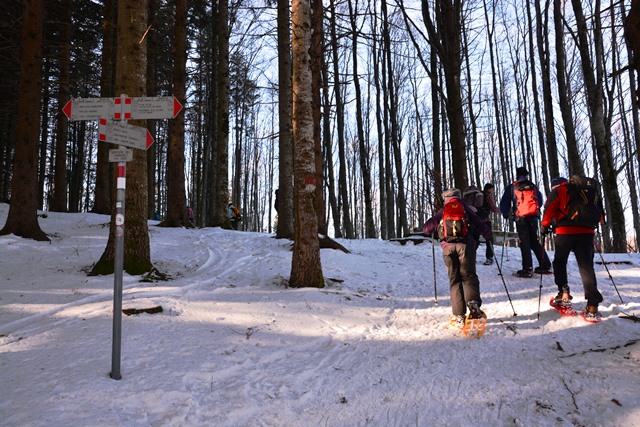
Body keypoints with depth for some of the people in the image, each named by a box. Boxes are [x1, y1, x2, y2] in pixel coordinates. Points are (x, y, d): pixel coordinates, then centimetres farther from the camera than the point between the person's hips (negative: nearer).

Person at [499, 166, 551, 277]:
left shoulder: (511, 187, 5)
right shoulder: (533, 187, 13)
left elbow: (504, 202, 4)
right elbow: (540, 201, 19)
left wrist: (506, 215, 14)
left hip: (520, 218, -3)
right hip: (534, 217, 3)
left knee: (524, 243, -3)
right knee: (534, 241, 14)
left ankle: (527, 269, -9)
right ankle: (545, 265, 12)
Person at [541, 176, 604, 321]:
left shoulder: (557, 191, 10)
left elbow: (549, 209, -2)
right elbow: (598, 211, 24)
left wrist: (545, 226, 6)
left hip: (565, 232, -3)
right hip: (586, 232, 4)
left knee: (559, 262, 15)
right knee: (586, 267, -1)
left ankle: (564, 293, 1)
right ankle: (592, 306, -10)